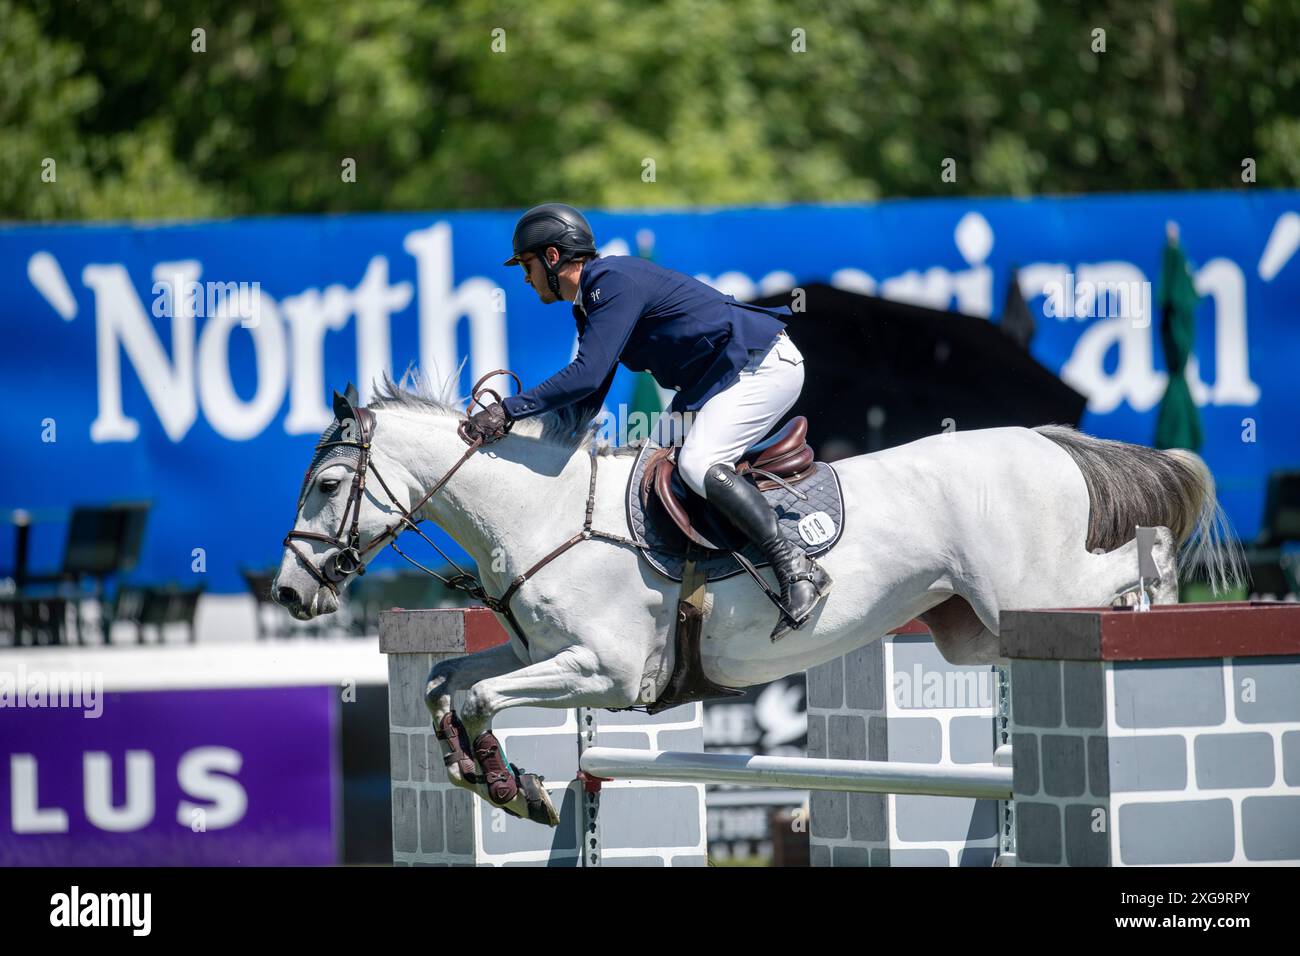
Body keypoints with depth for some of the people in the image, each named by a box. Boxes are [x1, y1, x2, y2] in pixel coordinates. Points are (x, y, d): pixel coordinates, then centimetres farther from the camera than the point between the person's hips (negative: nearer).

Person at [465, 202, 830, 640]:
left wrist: (509, 409, -25)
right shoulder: (591, 302, 15)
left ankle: (798, 570, -31)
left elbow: (587, 375, -28)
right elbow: (588, 399, 18)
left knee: (696, 464, -26)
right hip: (718, 377, 11)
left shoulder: (616, 282, -18)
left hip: (764, 365, -11)